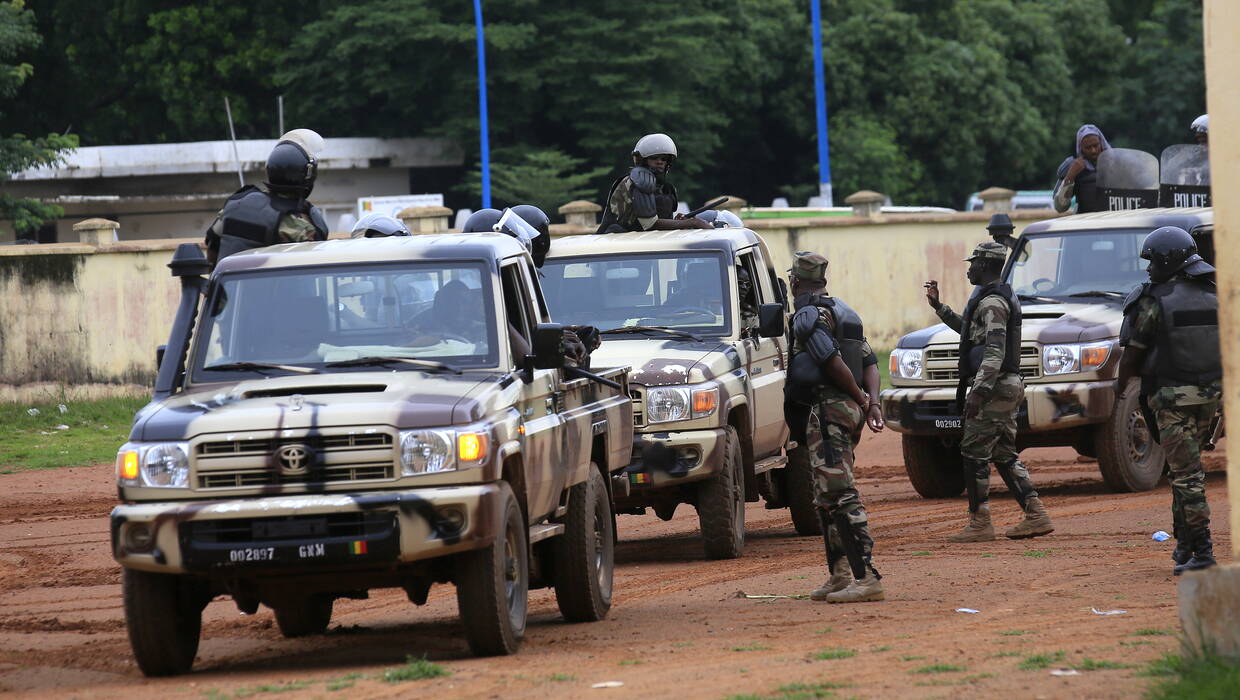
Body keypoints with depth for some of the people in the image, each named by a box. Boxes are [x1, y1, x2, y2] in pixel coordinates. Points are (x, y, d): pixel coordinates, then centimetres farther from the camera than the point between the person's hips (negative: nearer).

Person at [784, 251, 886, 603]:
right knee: (827, 497, 17)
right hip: (848, 408, 10)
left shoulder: (808, 316, -10)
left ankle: (866, 577, -22)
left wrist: (861, 399, -8)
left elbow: (833, 362, -20)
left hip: (827, 411, -10)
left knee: (840, 495, -14)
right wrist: (872, 402, 2)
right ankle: (839, 577, 19)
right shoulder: (845, 313, 20)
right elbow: (870, 362, 15)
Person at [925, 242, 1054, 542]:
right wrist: (939, 307, 31)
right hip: (1009, 386, 10)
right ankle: (1036, 516, 8)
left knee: (974, 453, -4)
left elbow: (995, 350, -25)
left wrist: (979, 390, -29)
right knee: (1004, 454, 12)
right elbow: (970, 329, 33)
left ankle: (979, 523, -3)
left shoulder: (991, 302, -15)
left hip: (992, 388, -10)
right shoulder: (1004, 297, 18)